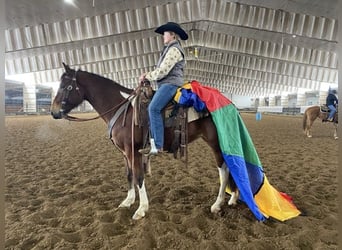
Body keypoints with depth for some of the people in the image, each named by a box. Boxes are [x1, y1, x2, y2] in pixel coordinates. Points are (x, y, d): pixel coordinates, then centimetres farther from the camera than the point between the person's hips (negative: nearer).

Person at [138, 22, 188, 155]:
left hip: (171, 83, -11)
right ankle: (153, 140, -2)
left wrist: (147, 76, -3)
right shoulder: (169, 49, 26)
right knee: (151, 108, 2)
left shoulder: (174, 49, -6)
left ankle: (157, 146, -27)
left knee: (153, 108, -26)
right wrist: (148, 74, 8)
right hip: (166, 84, 11)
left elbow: (162, 71, -14)